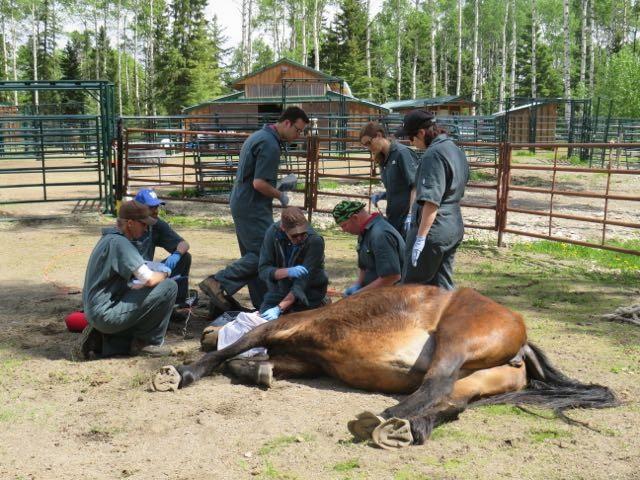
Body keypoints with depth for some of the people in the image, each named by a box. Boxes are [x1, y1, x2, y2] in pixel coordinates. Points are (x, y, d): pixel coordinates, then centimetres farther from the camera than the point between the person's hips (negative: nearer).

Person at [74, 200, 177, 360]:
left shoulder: (107, 239, 15)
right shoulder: (119, 242, -17)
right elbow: (149, 279, -23)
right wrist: (163, 274, -1)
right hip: (107, 314, -10)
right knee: (169, 286, -13)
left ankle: (98, 340, 14)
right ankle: (149, 341, -2)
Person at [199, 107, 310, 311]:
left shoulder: (259, 136, 15)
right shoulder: (270, 144, -18)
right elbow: (259, 183, -23)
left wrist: (279, 185, 17)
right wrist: (280, 196, -8)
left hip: (242, 204, 11)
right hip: (253, 208, -11)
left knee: (252, 255, 11)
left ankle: (262, 305, 17)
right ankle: (219, 282, -9)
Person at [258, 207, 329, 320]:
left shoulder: (315, 241, -27)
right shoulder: (273, 232, -16)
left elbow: (303, 281, -29)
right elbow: (263, 270, -15)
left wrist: (279, 308, -37)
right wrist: (288, 271, -35)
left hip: (309, 292, -3)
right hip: (279, 289, 3)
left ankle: (322, 304, 13)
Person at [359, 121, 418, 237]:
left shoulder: (402, 153, -9)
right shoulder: (384, 160, 14)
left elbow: (416, 186, -14)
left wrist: (410, 215, -20)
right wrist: (381, 195, 1)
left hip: (406, 218, -8)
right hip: (392, 219, 8)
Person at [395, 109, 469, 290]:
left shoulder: (433, 155, -17)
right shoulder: (456, 150, 13)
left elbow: (431, 202, -23)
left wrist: (420, 238, -23)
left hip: (433, 230, -10)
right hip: (455, 229, 10)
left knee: (411, 285, 0)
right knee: (443, 286, 14)